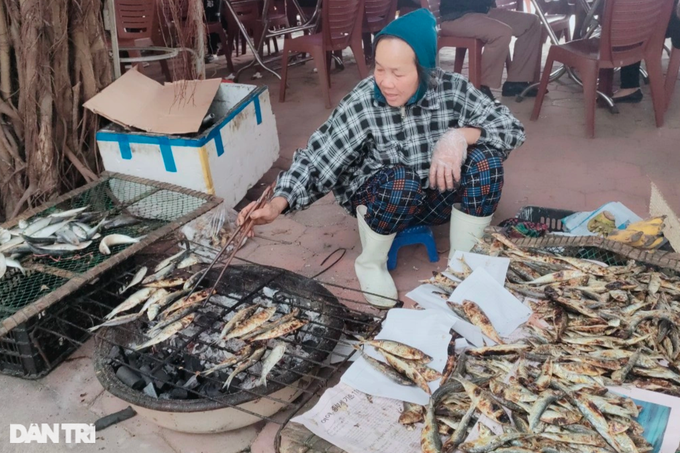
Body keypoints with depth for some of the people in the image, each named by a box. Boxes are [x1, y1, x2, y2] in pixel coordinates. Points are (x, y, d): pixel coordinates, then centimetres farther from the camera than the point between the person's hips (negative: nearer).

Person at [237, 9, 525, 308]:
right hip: (382, 201, -2)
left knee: (486, 159, -24)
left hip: (437, 197, 2)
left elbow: (511, 127, -14)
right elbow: (317, 159, -24)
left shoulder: (452, 89, -18)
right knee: (401, 181, -36)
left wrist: (459, 135, -33)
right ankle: (370, 263, -6)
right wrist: (278, 202, -39)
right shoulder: (361, 105, -23)